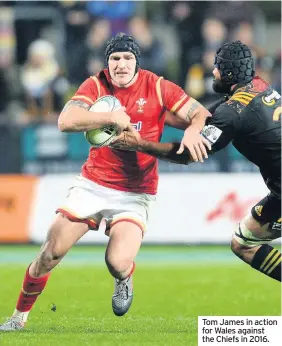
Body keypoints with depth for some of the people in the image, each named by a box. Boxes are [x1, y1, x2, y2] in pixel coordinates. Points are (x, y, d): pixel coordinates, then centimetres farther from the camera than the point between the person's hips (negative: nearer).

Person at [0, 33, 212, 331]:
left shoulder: (157, 87, -7)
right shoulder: (96, 85, -6)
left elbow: (201, 113, -10)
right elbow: (66, 121, -21)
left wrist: (193, 130, -33)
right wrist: (111, 117, -30)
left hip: (135, 193, -2)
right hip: (93, 184, 2)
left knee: (118, 263, -20)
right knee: (51, 253, -4)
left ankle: (124, 281, 19)